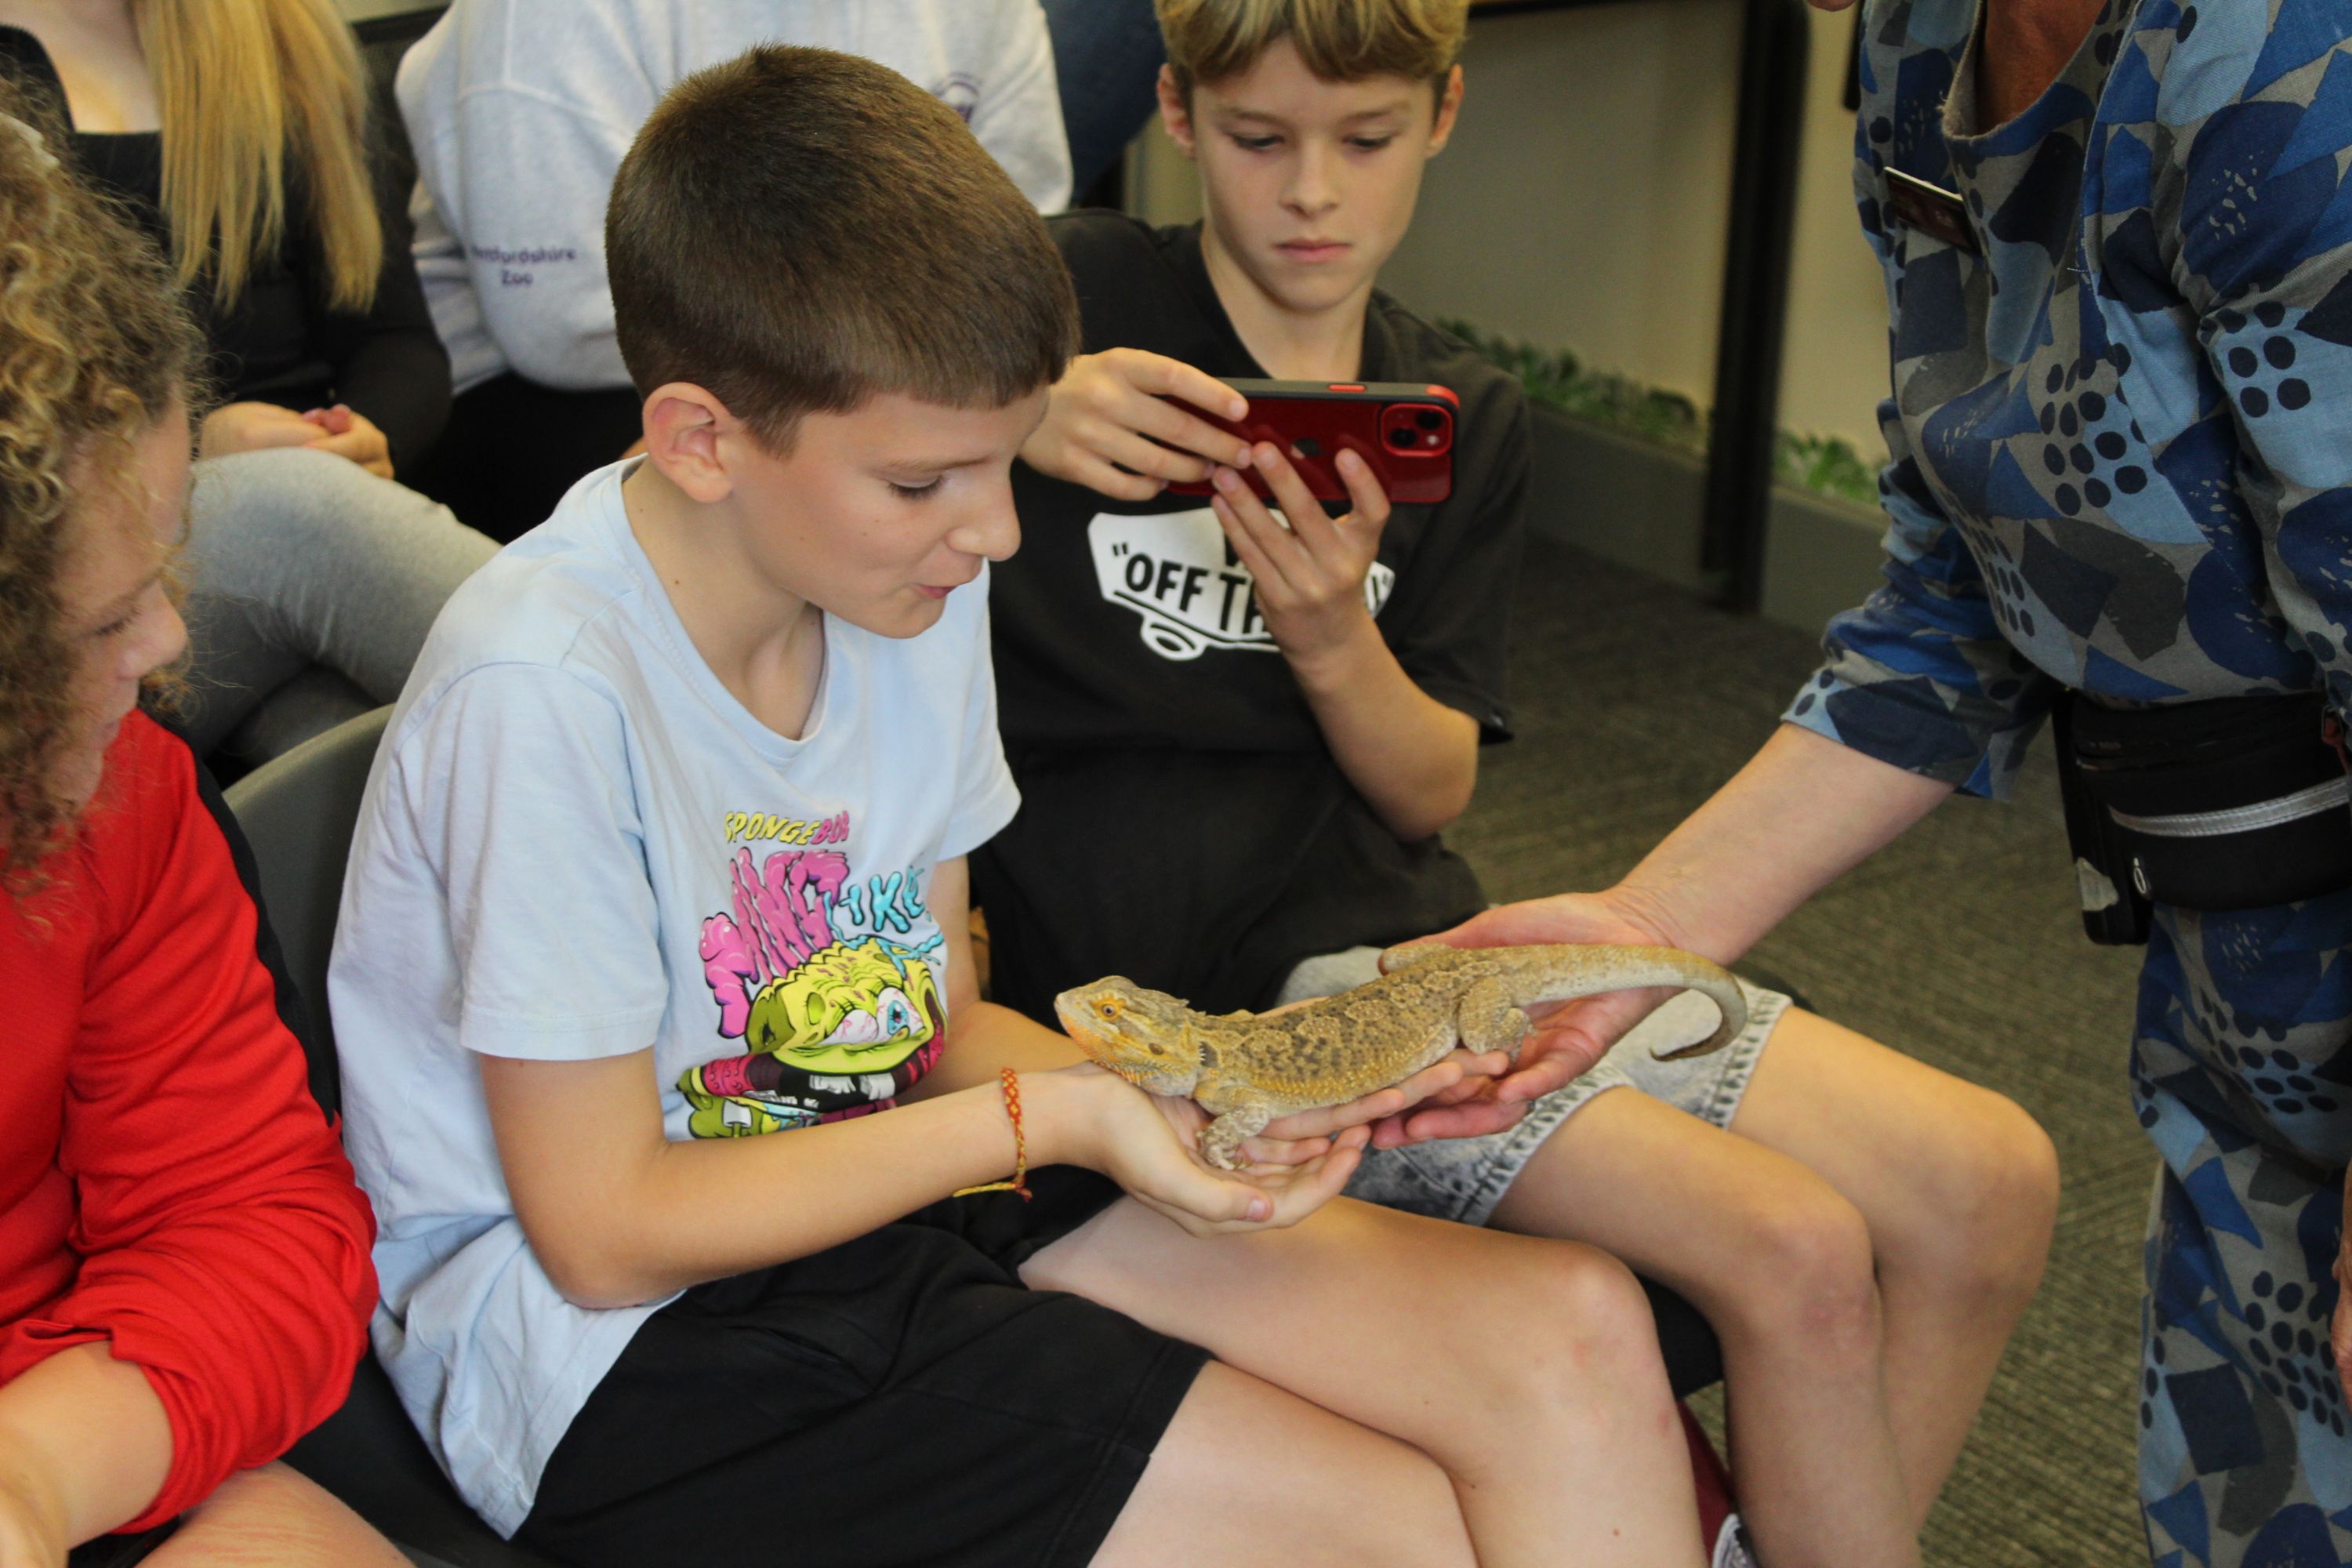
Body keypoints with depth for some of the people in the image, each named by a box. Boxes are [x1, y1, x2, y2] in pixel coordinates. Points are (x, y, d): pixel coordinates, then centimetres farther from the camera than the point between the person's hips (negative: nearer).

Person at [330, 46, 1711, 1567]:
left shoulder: (910, 581, -1)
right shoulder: (545, 689, -24)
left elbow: (939, 1029, 7)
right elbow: (603, 1229, -18)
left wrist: (1194, 1087, -12)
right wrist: (1049, 1115, -20)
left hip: (888, 1183, 7)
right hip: (615, 1338, -7)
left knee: (1579, 1336, -7)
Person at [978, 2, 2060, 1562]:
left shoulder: (1462, 418, 11)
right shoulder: (1072, 296, -3)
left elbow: (1433, 796, 7)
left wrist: (1335, 644, -14)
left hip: (1410, 919, 7)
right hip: (1207, 987, -6)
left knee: (1991, 1181, -4)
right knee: (1793, 1254, -22)